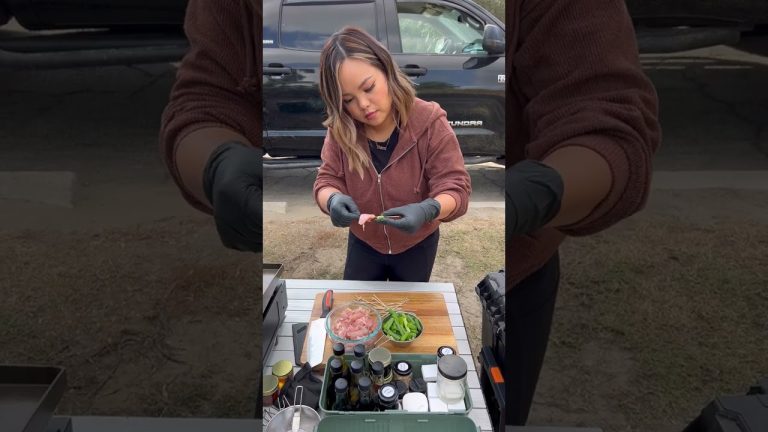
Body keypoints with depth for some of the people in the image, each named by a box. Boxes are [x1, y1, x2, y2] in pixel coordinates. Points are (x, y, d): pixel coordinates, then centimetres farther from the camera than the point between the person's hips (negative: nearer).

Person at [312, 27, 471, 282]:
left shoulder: (430, 122, -24)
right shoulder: (340, 130, -16)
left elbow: (456, 190, -25)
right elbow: (326, 181, -14)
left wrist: (428, 210, -48)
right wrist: (333, 200, -40)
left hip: (417, 246, -2)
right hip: (363, 245, 2)